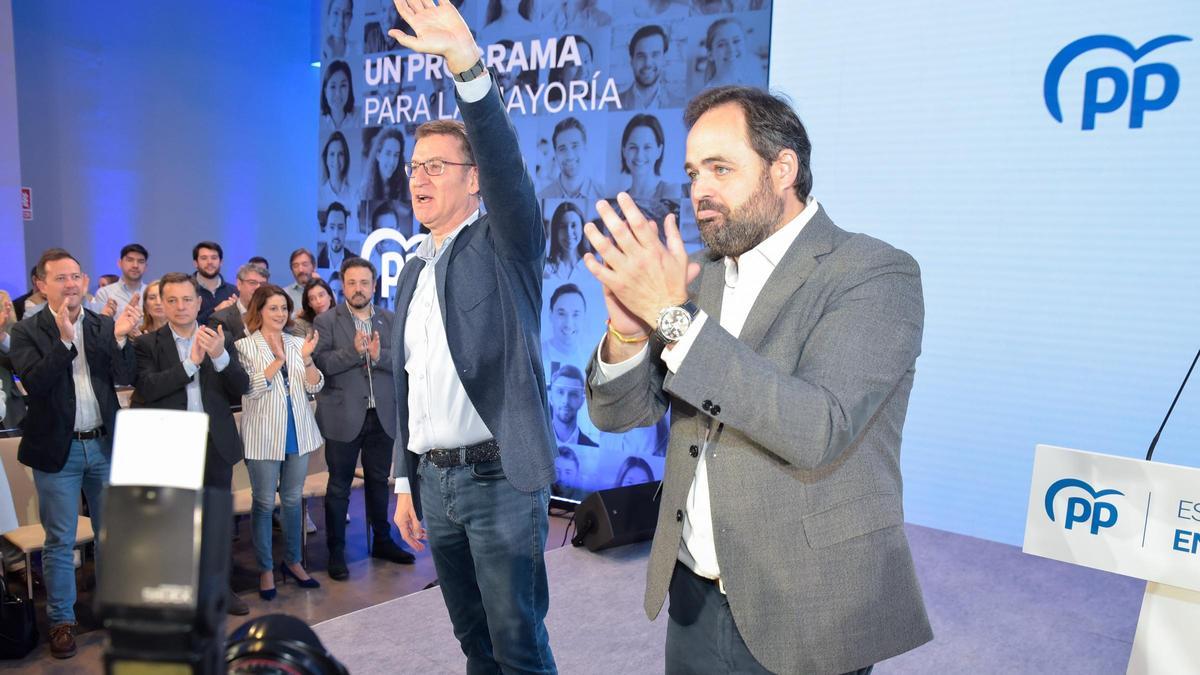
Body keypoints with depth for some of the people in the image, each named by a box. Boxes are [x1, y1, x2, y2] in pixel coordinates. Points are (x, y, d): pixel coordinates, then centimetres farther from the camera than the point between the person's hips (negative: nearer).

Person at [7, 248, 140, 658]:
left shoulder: (105, 326, 2)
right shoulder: (26, 332, -4)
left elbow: (124, 378, -6)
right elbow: (34, 382, -18)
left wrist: (120, 338, -23)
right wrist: (64, 338, -28)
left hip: (105, 444, 2)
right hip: (57, 450, -2)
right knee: (59, 542, 8)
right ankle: (61, 620, 21)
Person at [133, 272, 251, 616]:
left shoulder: (220, 339, 4)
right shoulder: (147, 344, -2)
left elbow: (241, 388, -4)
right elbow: (146, 388, -15)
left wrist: (220, 355, -21)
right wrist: (191, 362, -20)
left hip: (216, 442, 2)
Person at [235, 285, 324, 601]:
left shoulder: (297, 343, 4)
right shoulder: (245, 346, -6)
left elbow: (315, 386, 0)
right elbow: (250, 389, -15)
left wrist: (307, 358, -18)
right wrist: (278, 361, -24)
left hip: (298, 432, 4)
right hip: (264, 436, -4)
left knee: (292, 499, 15)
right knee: (265, 503, 5)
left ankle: (293, 561, 28)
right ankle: (266, 569, 17)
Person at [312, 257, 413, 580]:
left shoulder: (390, 320, 8)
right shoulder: (326, 321, -2)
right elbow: (320, 363, -14)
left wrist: (378, 355, -19)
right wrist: (354, 350, -23)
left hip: (382, 415, 4)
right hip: (344, 417, -3)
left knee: (379, 481, 16)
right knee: (339, 486, 5)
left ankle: (382, 541, 30)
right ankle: (336, 551, 15)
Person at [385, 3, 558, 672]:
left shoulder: (507, 244, -3)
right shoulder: (414, 271, 16)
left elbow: (506, 163, -24)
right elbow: (407, 385, 17)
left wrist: (469, 65, -38)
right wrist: (405, 482, 17)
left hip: (499, 474, -7)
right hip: (434, 480, 7)